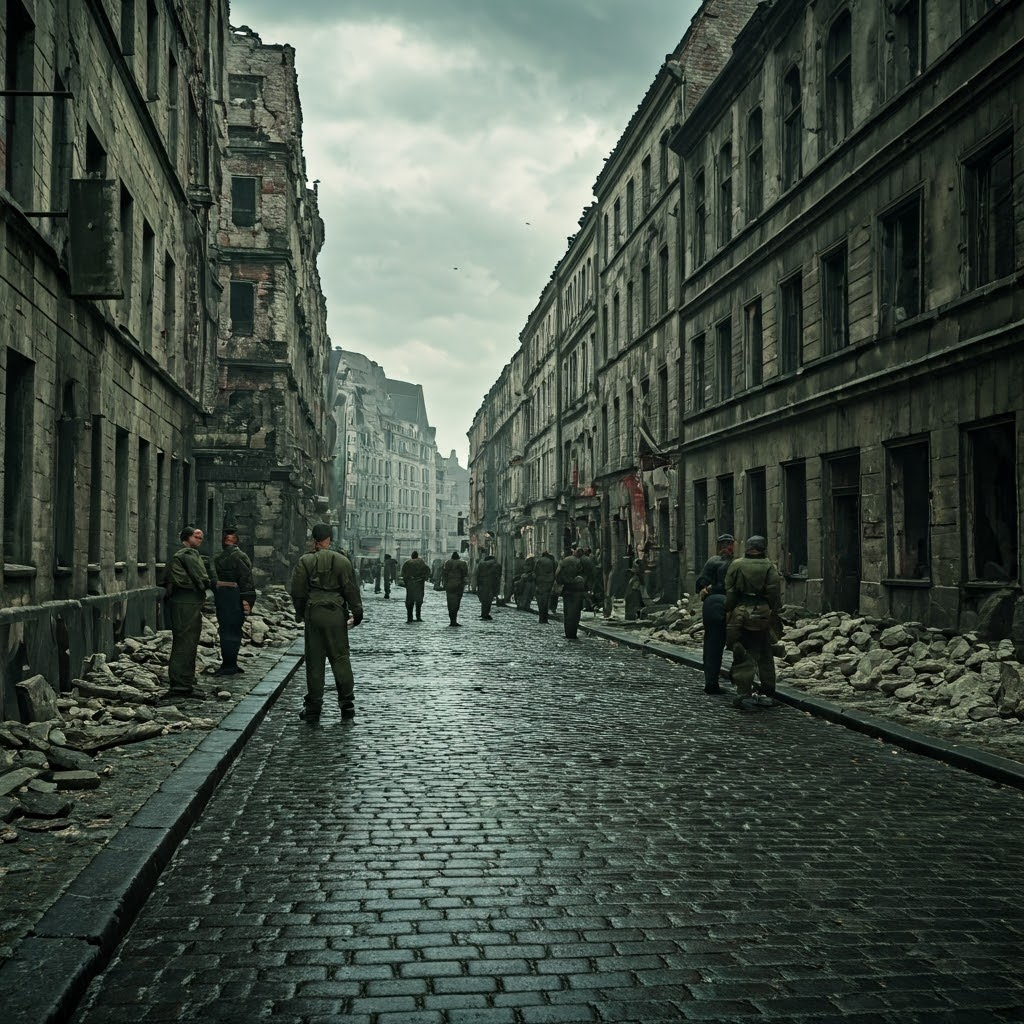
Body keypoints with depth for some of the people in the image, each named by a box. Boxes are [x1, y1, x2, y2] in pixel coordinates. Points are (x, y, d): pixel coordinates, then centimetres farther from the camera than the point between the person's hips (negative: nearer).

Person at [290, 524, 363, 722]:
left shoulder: (305, 561, 0)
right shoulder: (342, 561, 0)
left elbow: (297, 592, 2)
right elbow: (351, 590, 0)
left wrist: (299, 614, 15)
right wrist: (357, 613, 8)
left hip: (313, 615, 0)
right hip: (336, 616, 0)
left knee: (314, 661, 6)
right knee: (340, 657, 6)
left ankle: (313, 707, 9)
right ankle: (347, 703, 2)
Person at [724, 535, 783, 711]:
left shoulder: (736, 565, 2)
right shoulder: (769, 566, 2)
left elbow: (729, 591, -1)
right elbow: (775, 591, -5)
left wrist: (729, 611, 5)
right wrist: (774, 612, 1)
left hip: (740, 613, -1)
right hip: (762, 614, 1)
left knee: (743, 656, 0)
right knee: (765, 656, 14)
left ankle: (744, 694, -9)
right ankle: (767, 694, 21)